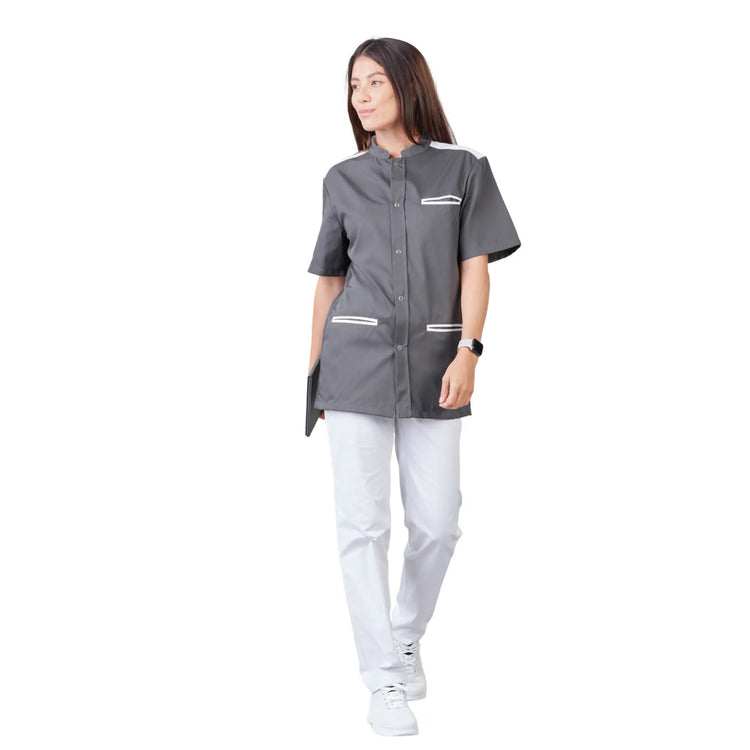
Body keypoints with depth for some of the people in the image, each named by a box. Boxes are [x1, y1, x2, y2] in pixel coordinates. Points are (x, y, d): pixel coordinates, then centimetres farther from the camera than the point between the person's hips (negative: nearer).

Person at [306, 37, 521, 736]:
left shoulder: (464, 168, 4)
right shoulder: (343, 179, 8)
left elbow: (475, 267, 0)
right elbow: (329, 278, 13)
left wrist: (467, 351, -12)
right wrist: (315, 370, 12)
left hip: (433, 367, 0)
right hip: (355, 362, 0)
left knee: (437, 524, 3)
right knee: (363, 524, -4)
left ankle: (407, 638, 29)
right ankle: (383, 680, 4)